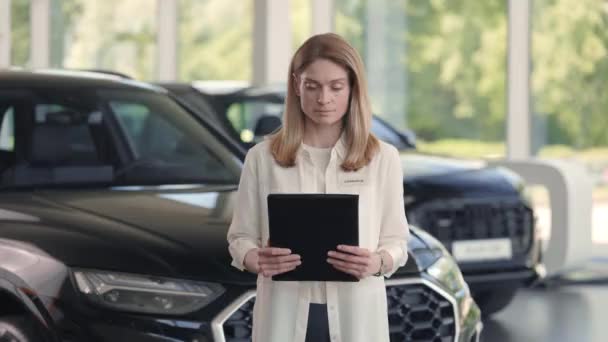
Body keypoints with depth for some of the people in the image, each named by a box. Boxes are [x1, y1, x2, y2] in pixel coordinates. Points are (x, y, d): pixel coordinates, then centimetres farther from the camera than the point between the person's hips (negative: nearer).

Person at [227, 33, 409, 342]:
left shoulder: (383, 158, 4)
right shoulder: (262, 157, 3)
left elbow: (395, 240, 5)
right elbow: (241, 237, 7)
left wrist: (377, 263, -17)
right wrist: (257, 260, -16)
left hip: (354, 317, 0)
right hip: (286, 317, 0)